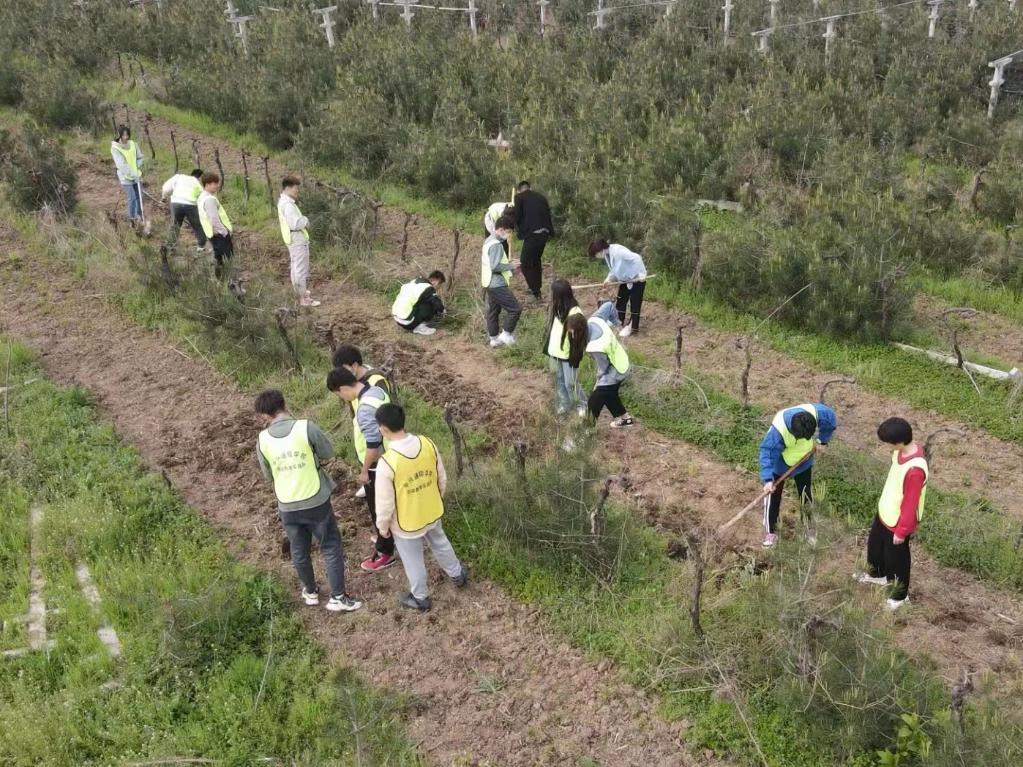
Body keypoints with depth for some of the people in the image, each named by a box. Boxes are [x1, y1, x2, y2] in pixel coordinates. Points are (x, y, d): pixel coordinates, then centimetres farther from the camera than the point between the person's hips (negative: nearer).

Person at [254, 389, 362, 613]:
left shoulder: (262, 440, -7)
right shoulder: (306, 427, -17)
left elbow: (268, 475, 7)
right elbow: (328, 452, -1)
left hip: (287, 507, 3)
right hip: (316, 502, -3)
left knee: (299, 552, 22)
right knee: (331, 548, 13)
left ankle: (311, 592, 40)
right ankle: (338, 597, 18)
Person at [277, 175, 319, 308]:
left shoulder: (283, 202, 12)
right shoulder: (288, 204, -21)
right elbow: (295, 223, -29)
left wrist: (303, 221, 1)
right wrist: (305, 221, -11)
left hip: (294, 240, 11)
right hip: (298, 239, -11)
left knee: (296, 268, 22)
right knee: (301, 269, -6)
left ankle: (300, 292, 36)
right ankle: (303, 299, -3)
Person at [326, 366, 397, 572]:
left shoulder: (365, 408, -33)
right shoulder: (376, 390, -3)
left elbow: (373, 444, -30)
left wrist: (364, 470, -17)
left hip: (376, 466, -9)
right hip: (387, 460, 9)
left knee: (378, 508, 7)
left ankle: (385, 553, 22)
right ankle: (387, 536, 46)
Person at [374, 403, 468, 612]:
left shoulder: (387, 463, -34)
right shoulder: (428, 444, -19)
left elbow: (385, 503, -22)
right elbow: (442, 479, -3)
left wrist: (383, 526, -3)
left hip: (406, 523, -4)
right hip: (432, 513, 5)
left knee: (413, 561, 21)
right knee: (440, 544, 32)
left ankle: (420, 599, 43)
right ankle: (457, 575, 56)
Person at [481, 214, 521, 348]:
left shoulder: (489, 240, 10)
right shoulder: (496, 245, -22)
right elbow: (495, 266, -29)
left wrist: (507, 264, 14)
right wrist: (511, 266, -14)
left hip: (489, 283, 10)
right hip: (497, 285, -10)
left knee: (493, 310, 17)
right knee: (515, 308, -4)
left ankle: (494, 339, 25)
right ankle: (506, 334, 5)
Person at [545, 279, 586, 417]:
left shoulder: (575, 313, -26)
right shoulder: (557, 309, -2)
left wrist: (576, 356, -17)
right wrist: (549, 349, 14)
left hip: (568, 354, -7)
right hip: (556, 352, 7)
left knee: (571, 382, 4)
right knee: (559, 380, 19)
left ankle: (581, 405, 26)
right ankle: (564, 404, 37)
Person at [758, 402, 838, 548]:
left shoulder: (817, 413, -33)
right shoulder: (778, 429, -43)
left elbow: (832, 421, -9)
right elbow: (767, 452, -37)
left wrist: (823, 440, -5)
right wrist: (767, 479, -43)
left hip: (803, 461, 3)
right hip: (779, 464, -3)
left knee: (806, 496, 16)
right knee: (773, 497, 8)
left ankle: (810, 529, 38)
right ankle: (771, 532, 28)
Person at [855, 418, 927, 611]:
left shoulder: (915, 469, -39)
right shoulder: (902, 450, -12)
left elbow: (911, 504, -28)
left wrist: (902, 531, -17)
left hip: (898, 522, -9)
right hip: (885, 512, 9)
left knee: (896, 557, 15)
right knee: (875, 542, 30)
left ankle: (900, 595, 40)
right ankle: (877, 574, 58)